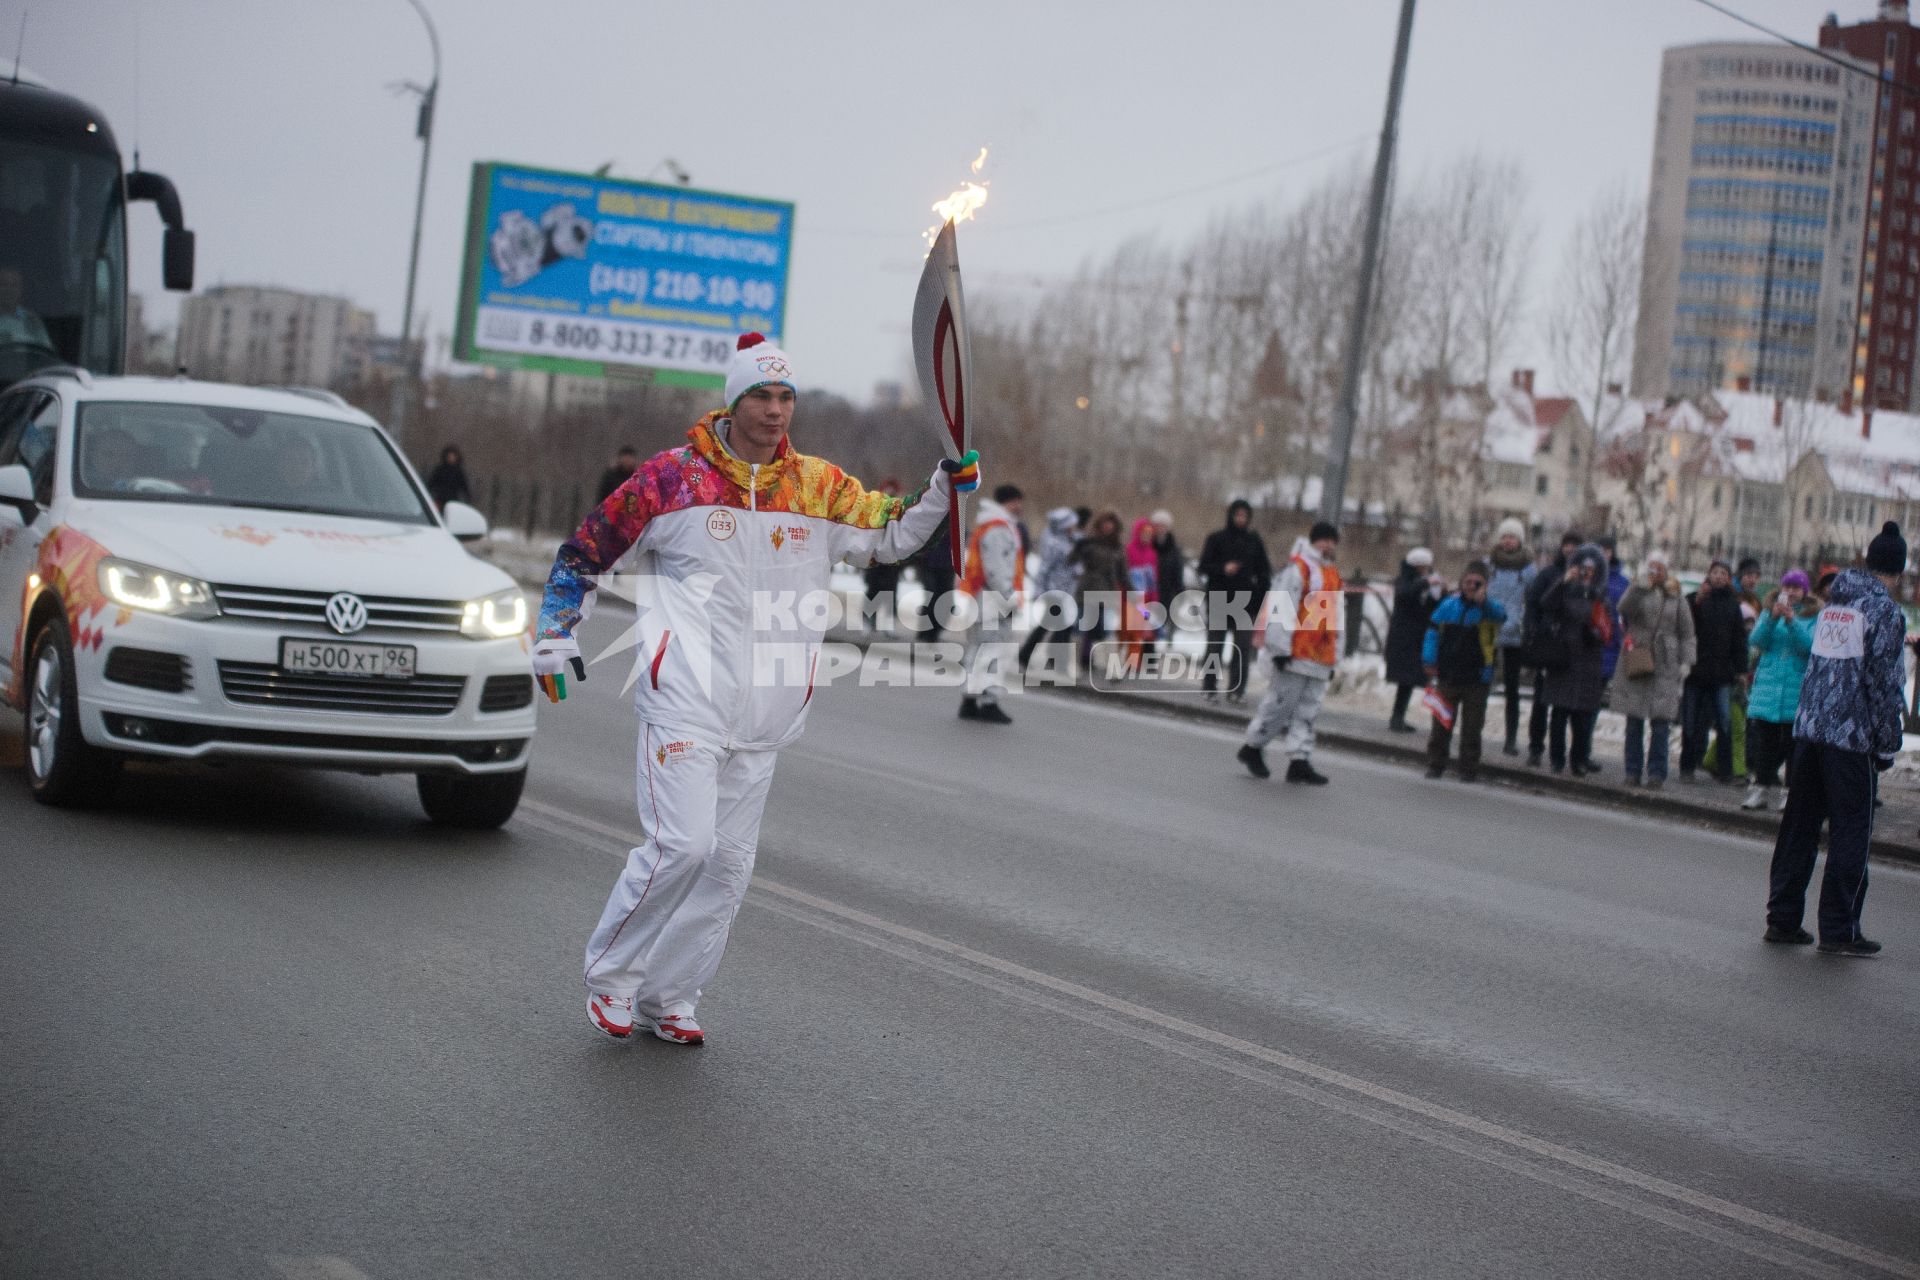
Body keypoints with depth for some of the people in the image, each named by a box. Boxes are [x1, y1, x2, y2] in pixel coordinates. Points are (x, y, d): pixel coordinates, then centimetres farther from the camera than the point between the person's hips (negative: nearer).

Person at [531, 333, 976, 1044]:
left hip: (762, 717, 5)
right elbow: (585, 551, 5)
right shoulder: (672, 477, -3)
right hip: (684, 700, -5)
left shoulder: (817, 486, 8)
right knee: (682, 845, -15)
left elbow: (892, 533, 10)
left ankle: (668, 996, 19)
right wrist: (555, 636, 0)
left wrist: (946, 487, -6)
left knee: (729, 863, 6)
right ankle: (611, 975, 5)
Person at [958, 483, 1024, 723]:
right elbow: (996, 568, -21)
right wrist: (1009, 599, -19)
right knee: (988, 649, -11)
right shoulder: (997, 529, -14)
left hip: (978, 597, 11)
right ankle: (988, 703, -13)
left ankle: (969, 702, 19)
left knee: (978, 648, 14)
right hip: (991, 598, -11)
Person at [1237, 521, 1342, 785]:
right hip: (1295, 654, -8)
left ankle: (1300, 760, 2)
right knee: (1282, 702, -4)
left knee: (1308, 711, 3)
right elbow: (1281, 608, -15)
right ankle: (1253, 747, 12)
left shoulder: (1332, 575, 20)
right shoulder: (1298, 568, -8)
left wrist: (1334, 658, 22)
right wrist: (1281, 648, -18)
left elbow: (1334, 618, 25)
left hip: (1319, 659, 8)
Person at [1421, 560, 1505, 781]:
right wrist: (1429, 661, -1)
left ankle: (1469, 769, 13)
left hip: (1477, 679, -2)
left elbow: (1500, 615, -28)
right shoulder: (1449, 605, 1)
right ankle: (1435, 764, 19)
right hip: (1448, 677, 2)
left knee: (1471, 728, 5)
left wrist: (1483, 601, -43)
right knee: (1441, 725, 9)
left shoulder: (1488, 608, -5)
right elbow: (1433, 631, 5)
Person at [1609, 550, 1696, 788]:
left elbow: (1687, 634, 11)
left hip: (1664, 666, 0)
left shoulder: (1676, 600, 10)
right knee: (1634, 720, 3)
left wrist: (1685, 662, 1)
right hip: (1635, 663, 0)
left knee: (1660, 721, -5)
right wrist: (1641, 585, -15)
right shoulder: (1637, 592, 8)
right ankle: (1633, 771, 9)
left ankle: (1656, 773, -1)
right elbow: (1624, 609, -13)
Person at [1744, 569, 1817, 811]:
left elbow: (1809, 646, -10)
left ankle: (1792, 792, 4)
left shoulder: (1813, 616, 3)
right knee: (1764, 740, 3)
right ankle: (1761, 787, 9)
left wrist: (1791, 620, -20)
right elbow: (1756, 641, -1)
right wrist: (1772, 618, -15)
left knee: (1793, 743, -1)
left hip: (1798, 689, -2)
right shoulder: (1769, 610, 10)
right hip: (1768, 683, 2)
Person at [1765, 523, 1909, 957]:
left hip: (1809, 726, 7)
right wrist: (1888, 745, -7)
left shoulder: (1833, 604, 13)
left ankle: (1782, 919, 14)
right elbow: (1883, 682, -12)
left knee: (1799, 827, 11)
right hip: (1852, 737, -7)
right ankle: (1838, 929, 1)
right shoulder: (1885, 611, -9)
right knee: (1851, 833, 0)